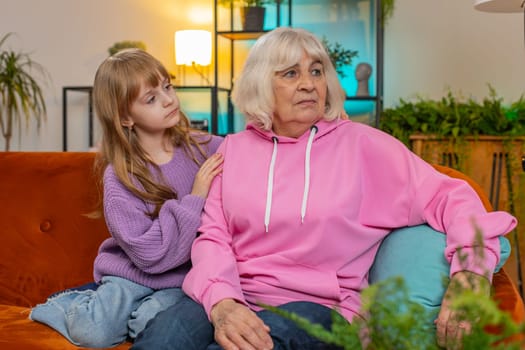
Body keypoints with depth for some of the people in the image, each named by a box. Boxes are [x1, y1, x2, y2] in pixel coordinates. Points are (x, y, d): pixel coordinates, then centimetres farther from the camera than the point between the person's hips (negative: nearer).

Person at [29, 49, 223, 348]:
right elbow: (150, 254, -18)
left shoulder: (202, 147, -4)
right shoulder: (119, 178, -12)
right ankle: (78, 304, 9)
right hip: (133, 274, -1)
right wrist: (193, 199, -20)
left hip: (185, 280, 1)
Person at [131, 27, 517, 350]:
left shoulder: (361, 145, 4)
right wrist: (221, 302, -18)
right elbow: (212, 237, 3)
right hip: (232, 296, 2)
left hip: (314, 305, -2)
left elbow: (447, 195, 1)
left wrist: (471, 270, -18)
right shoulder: (234, 149, 11)